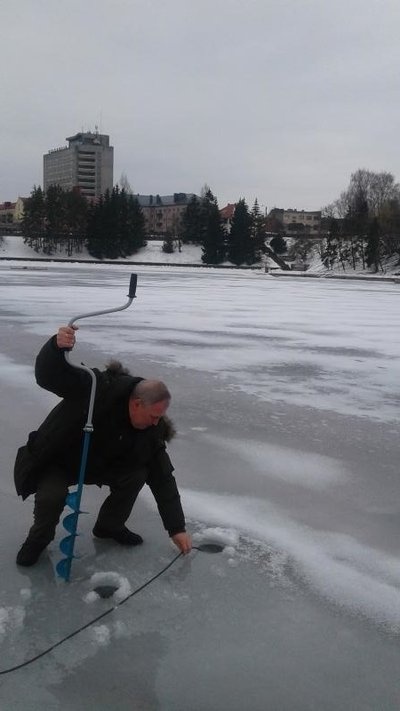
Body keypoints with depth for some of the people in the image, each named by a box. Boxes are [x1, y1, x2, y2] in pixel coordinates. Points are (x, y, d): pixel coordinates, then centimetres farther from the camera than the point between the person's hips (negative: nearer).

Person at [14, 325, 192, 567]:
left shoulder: (151, 430, -18)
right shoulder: (97, 389, -33)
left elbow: (163, 479, -14)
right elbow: (48, 375, -38)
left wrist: (177, 528, -15)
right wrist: (57, 346, -61)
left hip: (98, 464, 4)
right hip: (56, 461, -4)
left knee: (136, 475, -19)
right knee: (53, 494, -33)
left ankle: (109, 526, 7)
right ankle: (40, 537, 1)